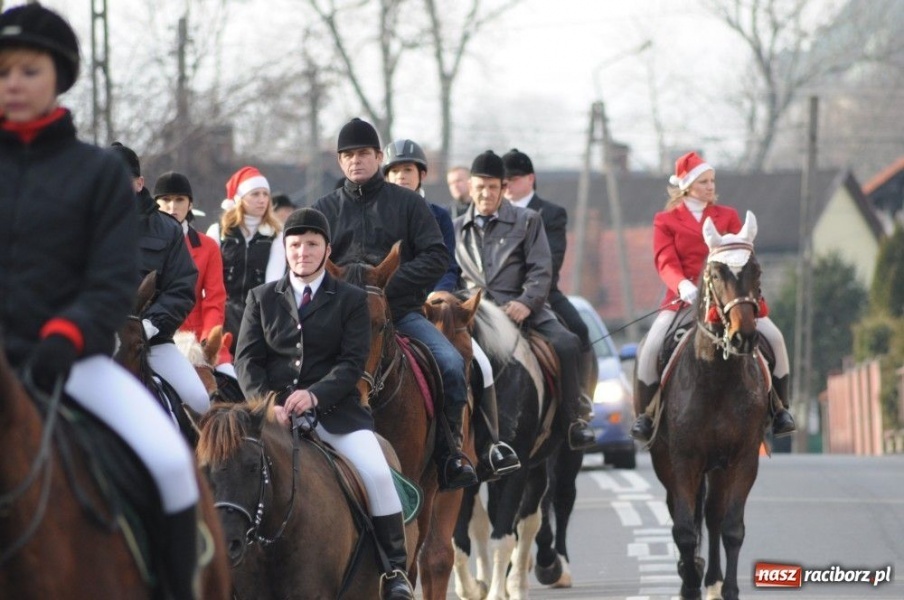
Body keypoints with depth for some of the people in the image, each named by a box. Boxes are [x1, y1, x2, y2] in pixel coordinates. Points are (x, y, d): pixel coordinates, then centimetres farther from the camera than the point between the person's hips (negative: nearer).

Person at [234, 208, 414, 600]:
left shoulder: (351, 299, 8)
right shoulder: (262, 298, 14)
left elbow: (353, 361, -3)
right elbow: (247, 359, 5)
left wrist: (316, 394, -21)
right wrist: (267, 403, -15)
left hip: (334, 410, -1)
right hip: (274, 409, 2)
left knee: (377, 472, -22)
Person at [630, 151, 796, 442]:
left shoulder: (728, 216, 15)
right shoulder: (666, 221, 8)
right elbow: (665, 261, -6)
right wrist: (682, 285, -27)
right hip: (683, 298, -2)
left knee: (774, 337, -15)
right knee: (651, 347, -24)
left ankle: (780, 408, 0)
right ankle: (644, 415, -7)